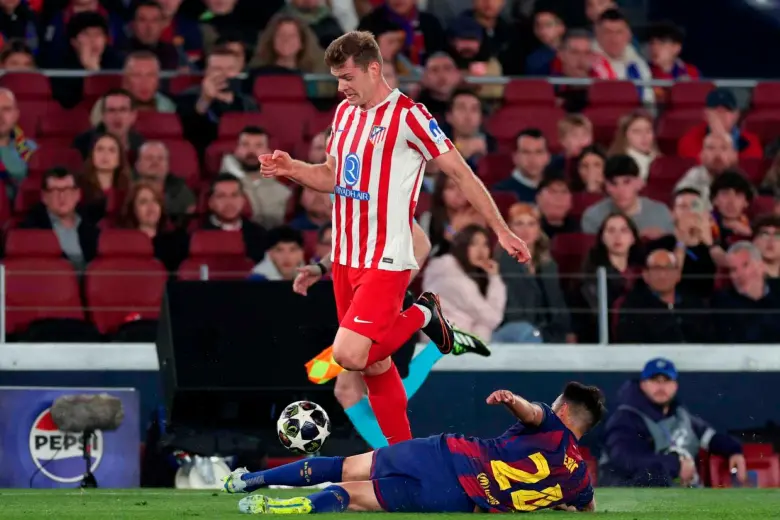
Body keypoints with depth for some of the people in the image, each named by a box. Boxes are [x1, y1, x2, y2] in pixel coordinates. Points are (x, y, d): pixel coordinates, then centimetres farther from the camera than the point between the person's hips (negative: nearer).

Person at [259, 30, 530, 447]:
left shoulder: (407, 116, -13)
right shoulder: (345, 112, 10)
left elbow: (460, 173, -9)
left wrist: (501, 230, -9)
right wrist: (291, 169, 2)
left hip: (386, 260, -8)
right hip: (345, 257, 8)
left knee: (349, 355, -20)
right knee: (374, 361, 11)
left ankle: (421, 315, 5)